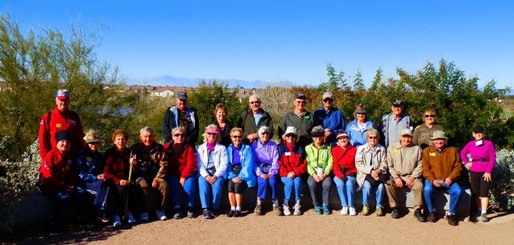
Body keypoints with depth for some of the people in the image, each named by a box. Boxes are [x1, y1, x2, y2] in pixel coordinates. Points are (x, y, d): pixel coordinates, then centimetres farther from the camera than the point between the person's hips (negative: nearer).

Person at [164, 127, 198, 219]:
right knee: (173, 184, -30)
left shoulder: (188, 148, 2)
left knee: (189, 183, -29)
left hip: (187, 174, 0)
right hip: (172, 174, 0)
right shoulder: (166, 147, 2)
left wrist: (183, 177, -19)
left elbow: (191, 164, -7)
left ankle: (190, 208, -14)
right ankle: (177, 209, -21)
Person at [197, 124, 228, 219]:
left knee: (217, 184, -32)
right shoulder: (200, 148, 15)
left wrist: (215, 176, -16)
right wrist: (206, 176, -15)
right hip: (205, 173, 1)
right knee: (203, 183, -31)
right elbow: (199, 165, 3)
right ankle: (206, 209, -31)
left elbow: (224, 165, 0)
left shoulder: (222, 148, 13)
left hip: (218, 173, -1)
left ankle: (214, 208, -20)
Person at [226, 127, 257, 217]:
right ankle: (232, 208, -20)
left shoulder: (247, 149, 1)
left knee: (237, 185, -29)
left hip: (245, 175, -2)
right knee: (230, 184, -28)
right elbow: (227, 165, 2)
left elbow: (248, 166, -8)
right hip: (233, 174, 2)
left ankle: (238, 209, -18)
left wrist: (240, 177, -18)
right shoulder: (229, 150, 9)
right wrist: (232, 177, -14)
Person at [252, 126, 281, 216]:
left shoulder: (273, 145, 10)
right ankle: (259, 204, -15)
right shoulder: (254, 145, 6)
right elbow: (253, 162, -1)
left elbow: (275, 161, 4)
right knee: (263, 181, -31)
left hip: (270, 169, 1)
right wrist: (260, 173, -14)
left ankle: (275, 205, -15)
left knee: (273, 181, -29)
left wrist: (271, 173, -11)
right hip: (259, 169, -1)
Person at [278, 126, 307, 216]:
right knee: (289, 182, -31)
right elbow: (279, 164, 0)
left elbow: (304, 164, 6)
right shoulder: (281, 148, 6)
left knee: (297, 181, -29)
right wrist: (287, 174, -14)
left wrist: (295, 172, -10)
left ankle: (297, 205, -16)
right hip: (285, 175, -1)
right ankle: (285, 205, -17)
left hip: (297, 174, 1)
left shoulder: (300, 149, 11)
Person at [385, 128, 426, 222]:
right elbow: (389, 166, 2)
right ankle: (395, 208, -12)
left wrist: (412, 177, -11)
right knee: (388, 184, -29)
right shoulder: (392, 148, 9)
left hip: (411, 177, 0)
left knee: (419, 185, -30)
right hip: (396, 176, 0)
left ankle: (417, 210, -15)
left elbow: (420, 166, 3)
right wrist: (396, 178, -11)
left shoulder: (417, 149, 10)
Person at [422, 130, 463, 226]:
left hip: (448, 181, 1)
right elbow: (425, 169, 0)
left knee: (457, 190, -28)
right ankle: (431, 211, -7)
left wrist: (451, 178, -11)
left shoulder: (453, 150, 13)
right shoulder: (427, 151, 8)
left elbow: (458, 167, 6)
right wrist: (433, 180, -16)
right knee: (427, 189, -32)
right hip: (433, 180, -1)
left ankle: (451, 213, -5)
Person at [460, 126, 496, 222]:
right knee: (476, 192, 10)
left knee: (484, 192, -8)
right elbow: (462, 153, 20)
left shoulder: (489, 144, -4)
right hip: (474, 172, 3)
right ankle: (479, 210, 25)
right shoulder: (470, 144, 5)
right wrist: (466, 162, 5)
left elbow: (493, 158, -6)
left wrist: (488, 171, -12)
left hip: (486, 172, -3)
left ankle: (484, 213, -7)